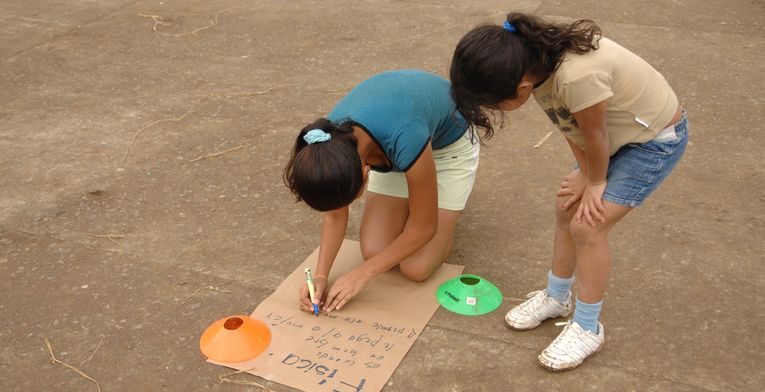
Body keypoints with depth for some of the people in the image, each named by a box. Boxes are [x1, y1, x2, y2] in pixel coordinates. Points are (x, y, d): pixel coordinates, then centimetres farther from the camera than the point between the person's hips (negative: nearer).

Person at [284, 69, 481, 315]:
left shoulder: (404, 141, -44)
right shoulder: (331, 142, -29)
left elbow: (424, 228, -27)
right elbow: (335, 214, -10)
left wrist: (363, 274, -23)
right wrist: (320, 276, -21)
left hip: (449, 143, -4)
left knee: (415, 269, -12)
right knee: (374, 252, -9)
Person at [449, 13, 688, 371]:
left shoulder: (578, 76, -42)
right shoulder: (534, 58, -18)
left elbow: (595, 134, -24)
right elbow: (568, 122, -4)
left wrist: (595, 182, -7)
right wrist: (584, 173, -3)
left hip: (657, 139, -7)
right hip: (617, 132, 8)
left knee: (586, 225, -9)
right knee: (568, 210, 10)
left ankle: (587, 328, 9)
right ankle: (556, 298, 31)